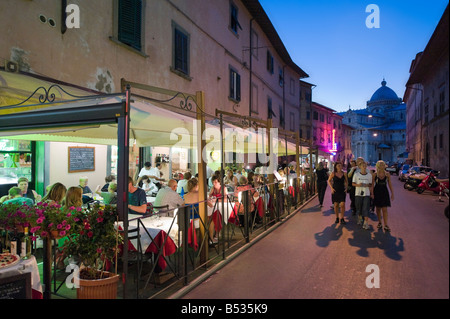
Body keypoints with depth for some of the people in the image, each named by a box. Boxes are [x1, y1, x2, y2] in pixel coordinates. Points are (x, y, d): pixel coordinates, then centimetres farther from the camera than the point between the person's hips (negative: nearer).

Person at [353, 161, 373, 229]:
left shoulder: (369, 175, 3)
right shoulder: (356, 174, -1)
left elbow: (370, 185, 11)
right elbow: (353, 183, 2)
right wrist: (358, 185, -17)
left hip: (366, 194, 0)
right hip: (358, 194, 0)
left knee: (366, 209, -7)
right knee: (359, 208, 10)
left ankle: (366, 223, -6)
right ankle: (359, 218, 35)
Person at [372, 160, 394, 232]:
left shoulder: (387, 174, 1)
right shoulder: (375, 174, -3)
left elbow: (390, 184, 7)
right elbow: (372, 184, 1)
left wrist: (392, 193, 5)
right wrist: (372, 193, -6)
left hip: (384, 192, 0)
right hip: (377, 193, 0)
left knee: (384, 209, -5)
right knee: (378, 209, 9)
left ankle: (386, 225, -4)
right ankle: (379, 223, 25)